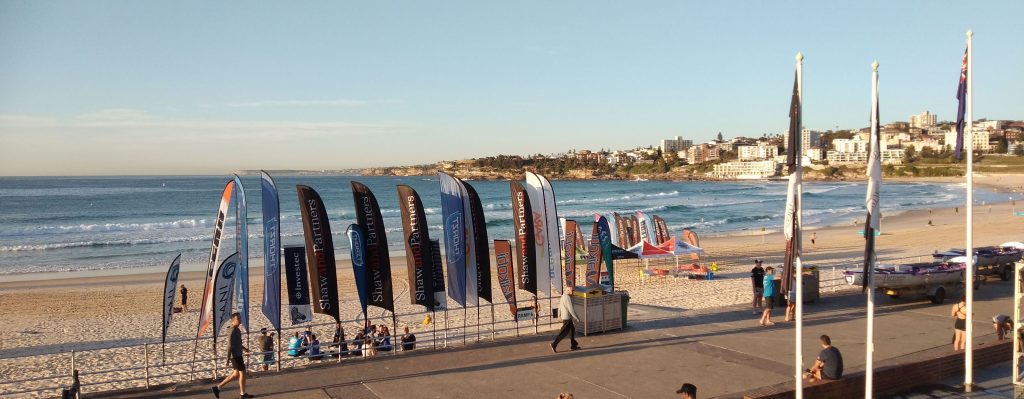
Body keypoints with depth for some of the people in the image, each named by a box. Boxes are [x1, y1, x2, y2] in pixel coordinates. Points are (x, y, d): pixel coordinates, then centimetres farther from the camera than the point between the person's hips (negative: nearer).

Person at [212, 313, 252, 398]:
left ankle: (218, 387, 18)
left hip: (238, 355, 10)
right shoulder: (233, 330, -18)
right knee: (242, 373, -1)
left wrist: (243, 348, 31)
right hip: (235, 356, -10)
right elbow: (230, 345, -21)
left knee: (236, 374, 15)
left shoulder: (237, 330, 12)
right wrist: (228, 357, -22)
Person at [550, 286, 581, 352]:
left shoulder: (563, 296, 10)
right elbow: (571, 309, -22)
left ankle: (573, 346, 20)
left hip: (564, 316, 10)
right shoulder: (567, 298, -21)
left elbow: (560, 306, 20)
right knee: (564, 332, -5)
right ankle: (554, 344, -6)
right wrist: (577, 318, -16)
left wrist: (559, 315, 30)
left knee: (572, 330, 15)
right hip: (567, 318, -10)